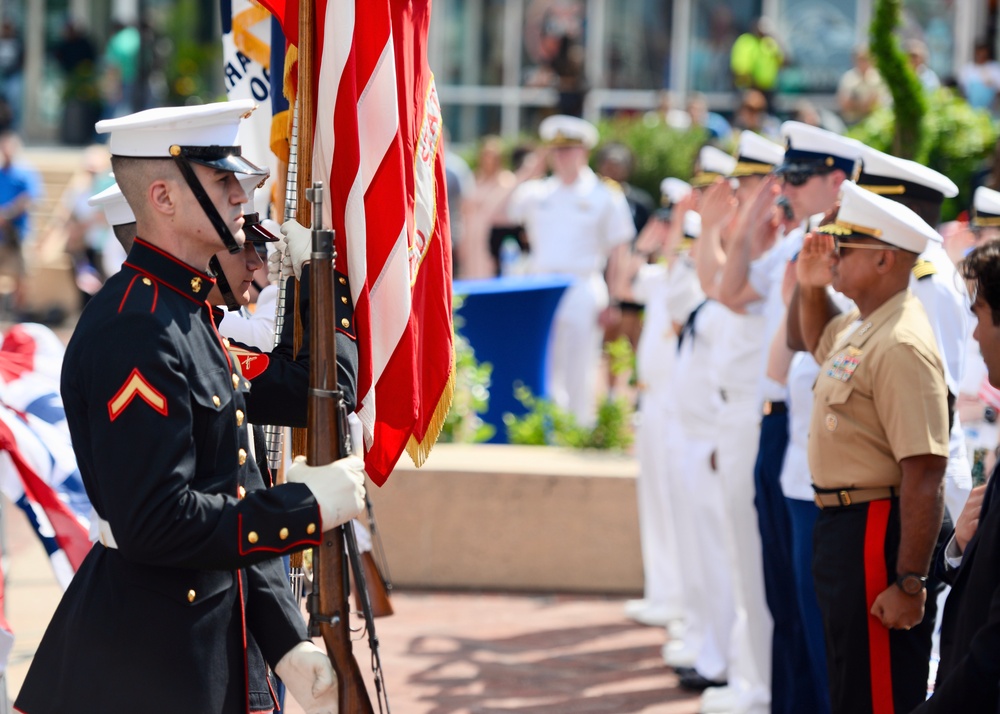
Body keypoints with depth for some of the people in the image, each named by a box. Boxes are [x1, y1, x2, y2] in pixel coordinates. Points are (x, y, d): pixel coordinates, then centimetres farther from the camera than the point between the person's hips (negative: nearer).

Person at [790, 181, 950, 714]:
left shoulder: (902, 346, -22)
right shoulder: (858, 326, 8)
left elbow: (924, 475, -27)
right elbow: (811, 338, 35)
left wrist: (910, 583, -28)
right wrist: (808, 286, 13)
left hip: (878, 533, -11)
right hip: (841, 524, 11)